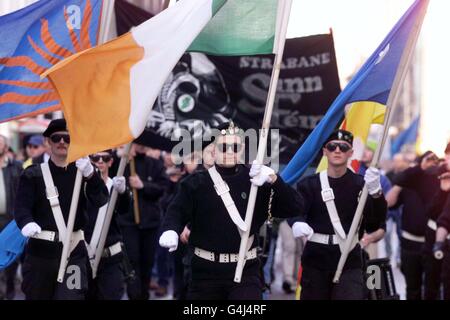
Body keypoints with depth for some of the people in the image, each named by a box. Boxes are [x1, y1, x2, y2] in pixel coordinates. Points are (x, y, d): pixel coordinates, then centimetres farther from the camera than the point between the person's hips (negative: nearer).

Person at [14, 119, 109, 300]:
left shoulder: (82, 172, 8)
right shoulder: (33, 175, 4)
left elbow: (101, 201, -8)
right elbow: (22, 206, -8)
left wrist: (90, 175, -28)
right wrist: (27, 223, -32)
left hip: (74, 252, 0)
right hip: (40, 251, 0)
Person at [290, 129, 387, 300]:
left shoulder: (360, 184, 1)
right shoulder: (310, 184, 2)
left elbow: (375, 223, -10)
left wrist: (375, 192, -28)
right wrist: (297, 223, -37)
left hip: (349, 262, -1)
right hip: (315, 261, 1)